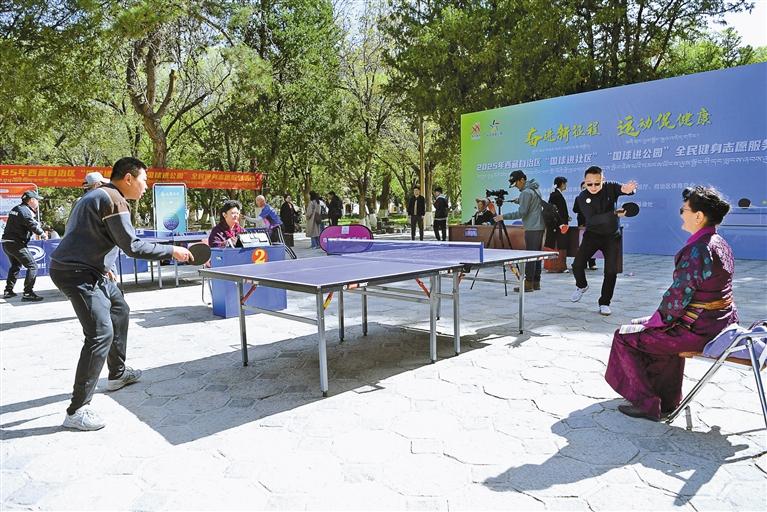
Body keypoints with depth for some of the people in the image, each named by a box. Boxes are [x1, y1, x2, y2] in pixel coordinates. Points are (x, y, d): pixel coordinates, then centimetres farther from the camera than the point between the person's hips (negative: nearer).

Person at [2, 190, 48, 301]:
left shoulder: (15, 209, 16)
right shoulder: (25, 211, -14)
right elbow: (33, 226, -15)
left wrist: (34, 213, 5)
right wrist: (43, 234, -1)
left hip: (6, 243, 10)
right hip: (16, 244, -10)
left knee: (15, 265, 27)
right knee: (32, 266, -9)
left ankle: (8, 291, 33)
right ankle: (28, 293, -13)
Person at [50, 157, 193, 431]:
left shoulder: (98, 194, 16)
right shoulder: (113, 200, -16)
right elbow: (132, 246, -19)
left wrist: (104, 266, 18)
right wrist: (171, 251, -12)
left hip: (91, 271, 11)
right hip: (76, 274, -11)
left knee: (120, 310, 25)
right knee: (101, 333, -18)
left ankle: (118, 373, 38)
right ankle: (77, 411, -12)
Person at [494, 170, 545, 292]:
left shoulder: (526, 192, -13)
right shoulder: (535, 189, 16)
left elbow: (522, 212, -17)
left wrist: (504, 216, -16)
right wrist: (519, 200, 20)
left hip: (532, 228, -10)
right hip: (540, 227, 10)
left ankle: (528, 283, -5)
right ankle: (536, 282, 14)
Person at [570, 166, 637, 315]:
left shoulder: (610, 188, -13)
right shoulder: (582, 198, -17)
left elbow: (630, 188, -32)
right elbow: (592, 219, -27)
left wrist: (627, 189, -57)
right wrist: (614, 214, -38)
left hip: (612, 236, 0)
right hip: (592, 235, 0)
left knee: (611, 271, -6)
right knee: (577, 265, -11)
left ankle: (604, 303, 12)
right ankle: (582, 286, 24)